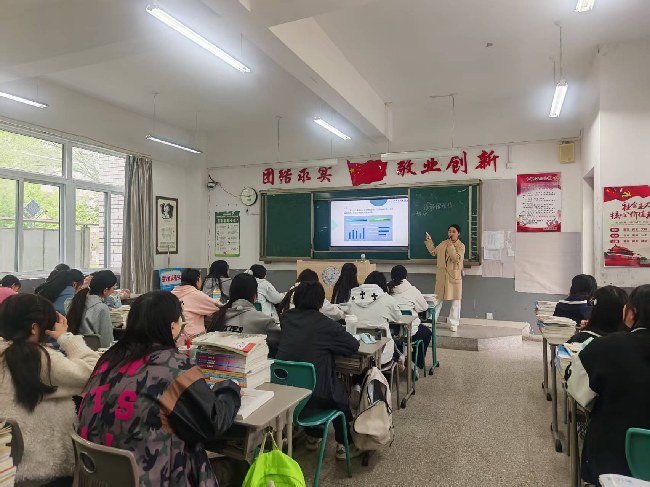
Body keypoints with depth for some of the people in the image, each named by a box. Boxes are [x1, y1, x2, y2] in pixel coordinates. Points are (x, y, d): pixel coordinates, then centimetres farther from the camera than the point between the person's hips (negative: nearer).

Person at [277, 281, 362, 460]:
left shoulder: (287, 318, 2)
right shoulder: (325, 324, -13)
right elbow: (354, 345, -6)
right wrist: (332, 344, 11)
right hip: (315, 395, -5)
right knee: (341, 392, 28)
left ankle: (313, 437, 45)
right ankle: (344, 446, 33)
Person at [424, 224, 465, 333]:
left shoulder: (461, 246, -7)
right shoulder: (443, 244, 9)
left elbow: (457, 258, -20)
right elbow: (433, 252, 18)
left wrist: (451, 247, -20)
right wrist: (428, 241, 13)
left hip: (454, 276, -4)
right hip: (442, 276, 4)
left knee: (455, 300, 2)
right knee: (438, 299, 10)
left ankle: (453, 324, 11)